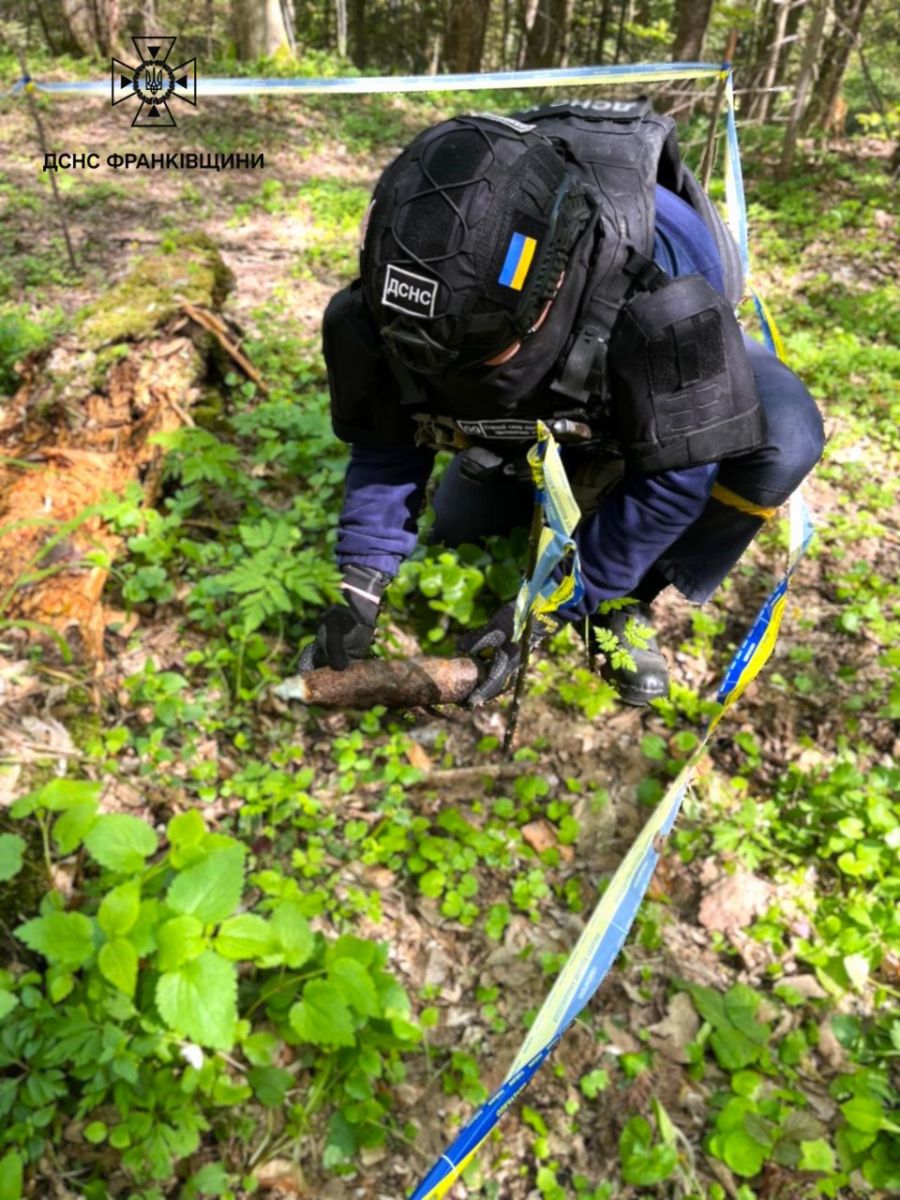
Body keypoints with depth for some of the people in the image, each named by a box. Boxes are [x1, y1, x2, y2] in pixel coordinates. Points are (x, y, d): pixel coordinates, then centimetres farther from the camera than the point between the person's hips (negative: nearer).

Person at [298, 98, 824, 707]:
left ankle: (628, 599, -12)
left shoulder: (655, 272, -44)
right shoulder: (413, 282, -32)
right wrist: (359, 591, -25)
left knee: (782, 443, -36)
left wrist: (552, 605, -32)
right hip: (545, 404, 4)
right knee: (458, 534, 4)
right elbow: (388, 440, -18)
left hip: (676, 365, -3)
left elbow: (676, 471, -34)